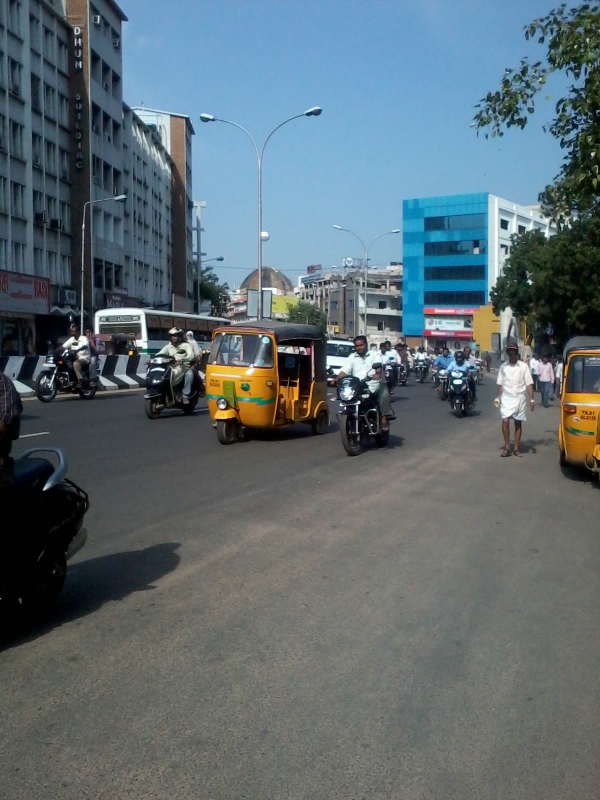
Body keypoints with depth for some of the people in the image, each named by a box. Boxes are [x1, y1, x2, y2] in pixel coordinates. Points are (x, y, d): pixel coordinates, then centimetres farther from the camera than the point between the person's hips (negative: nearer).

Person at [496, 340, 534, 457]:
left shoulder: (523, 366, -3)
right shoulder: (503, 367, 3)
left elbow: (529, 384, -4)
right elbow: (500, 384, 9)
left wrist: (531, 399, -10)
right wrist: (498, 398, 4)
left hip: (520, 398, -1)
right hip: (506, 399, 1)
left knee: (518, 423, 6)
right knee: (505, 421, -12)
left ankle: (516, 448, 13)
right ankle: (507, 447, -2)